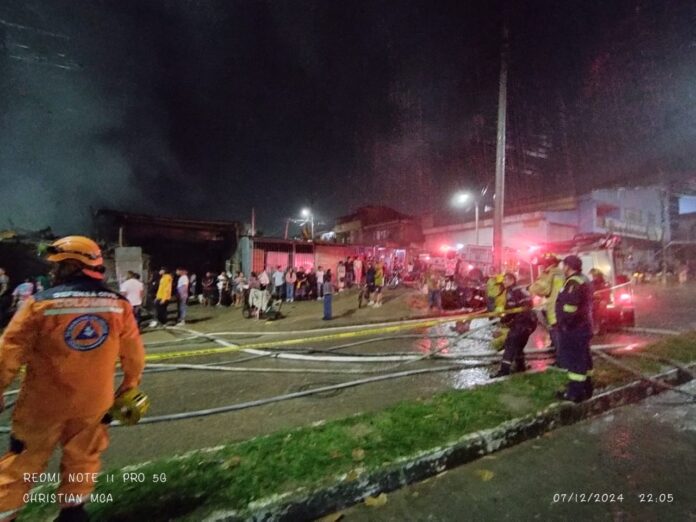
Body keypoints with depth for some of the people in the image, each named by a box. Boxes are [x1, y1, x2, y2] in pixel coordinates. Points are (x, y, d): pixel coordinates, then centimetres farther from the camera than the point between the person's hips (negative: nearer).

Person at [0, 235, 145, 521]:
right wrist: (130, 385, 15)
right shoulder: (119, 304, -8)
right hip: (94, 400, 2)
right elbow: (133, 351, -1)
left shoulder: (41, 303, -15)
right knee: (82, 457, 21)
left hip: (44, 400, -2)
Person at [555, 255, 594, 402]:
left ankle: (575, 392, 2)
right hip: (583, 326, 11)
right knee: (583, 357, 16)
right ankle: (585, 388, 27)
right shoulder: (584, 280, 14)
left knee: (574, 359, -4)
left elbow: (570, 306, -27)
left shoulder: (574, 282, -20)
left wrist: (564, 322, -18)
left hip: (573, 327, -11)